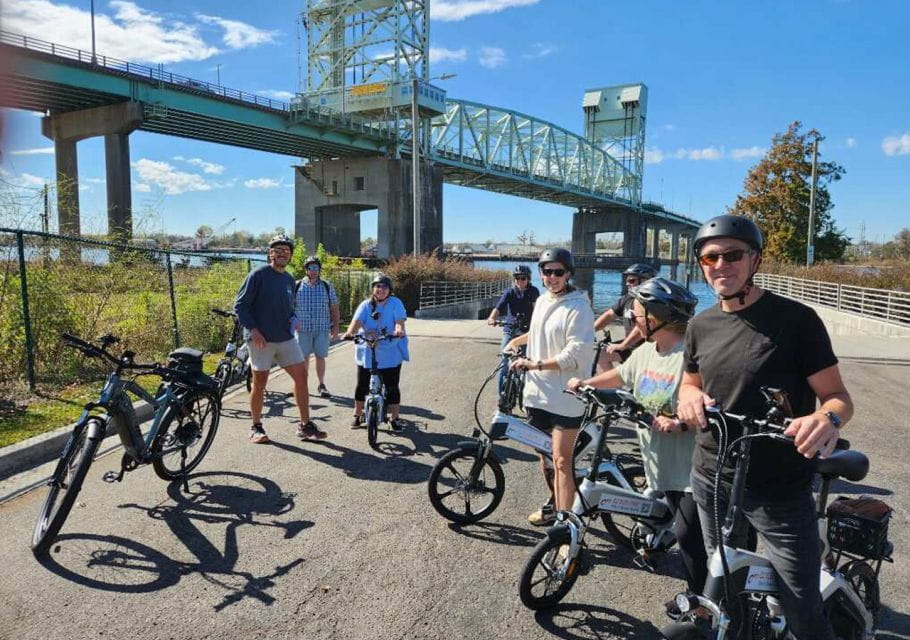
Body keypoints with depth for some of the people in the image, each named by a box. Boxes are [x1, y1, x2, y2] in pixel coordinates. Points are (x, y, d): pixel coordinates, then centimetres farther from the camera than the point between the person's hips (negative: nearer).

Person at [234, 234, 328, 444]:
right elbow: (240, 305, -8)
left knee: (301, 376, 0)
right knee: (260, 382, 3)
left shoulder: (289, 280, 13)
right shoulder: (259, 275, -6)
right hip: (261, 339, -6)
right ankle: (256, 427, 19)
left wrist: (293, 319, 5)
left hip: (286, 338, 6)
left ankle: (305, 425, 9)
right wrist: (253, 330, -17)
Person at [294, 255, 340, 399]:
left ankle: (321, 385, 16)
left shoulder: (327, 287, 6)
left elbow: (334, 309, 8)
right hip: (302, 328, 0)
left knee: (320, 357, 3)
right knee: (304, 358, 6)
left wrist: (335, 327, 3)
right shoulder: (297, 286, 3)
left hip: (322, 329, 0)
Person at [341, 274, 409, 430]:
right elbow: (357, 321, -14)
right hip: (367, 353, 2)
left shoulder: (396, 304, -3)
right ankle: (357, 414, 29)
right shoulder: (366, 305, 1)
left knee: (392, 387, 2)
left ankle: (394, 418, 17)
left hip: (391, 354, -2)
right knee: (362, 386, 9)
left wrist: (399, 330, -41)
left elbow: (399, 321, -18)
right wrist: (350, 332, -35)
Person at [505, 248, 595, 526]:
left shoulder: (578, 307, -14)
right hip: (538, 391, 8)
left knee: (561, 460, -6)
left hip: (564, 396, -8)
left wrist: (535, 364, -22)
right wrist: (518, 340, 24)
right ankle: (555, 502, 38)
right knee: (544, 452, 19)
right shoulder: (542, 301, 9)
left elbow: (575, 354, -22)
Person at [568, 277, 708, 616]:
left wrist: (681, 423, -34)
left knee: (688, 535, 0)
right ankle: (697, 593, 40)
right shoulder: (645, 352, 5)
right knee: (685, 533, 22)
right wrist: (585, 382, 18)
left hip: (692, 467, -8)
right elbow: (620, 375, 23)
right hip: (662, 464, 8)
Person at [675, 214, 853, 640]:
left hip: (780, 490, -4)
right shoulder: (701, 325, 4)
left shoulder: (796, 319, -11)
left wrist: (828, 419, -32)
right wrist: (689, 397, -10)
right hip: (712, 480, 5)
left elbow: (837, 394, -8)